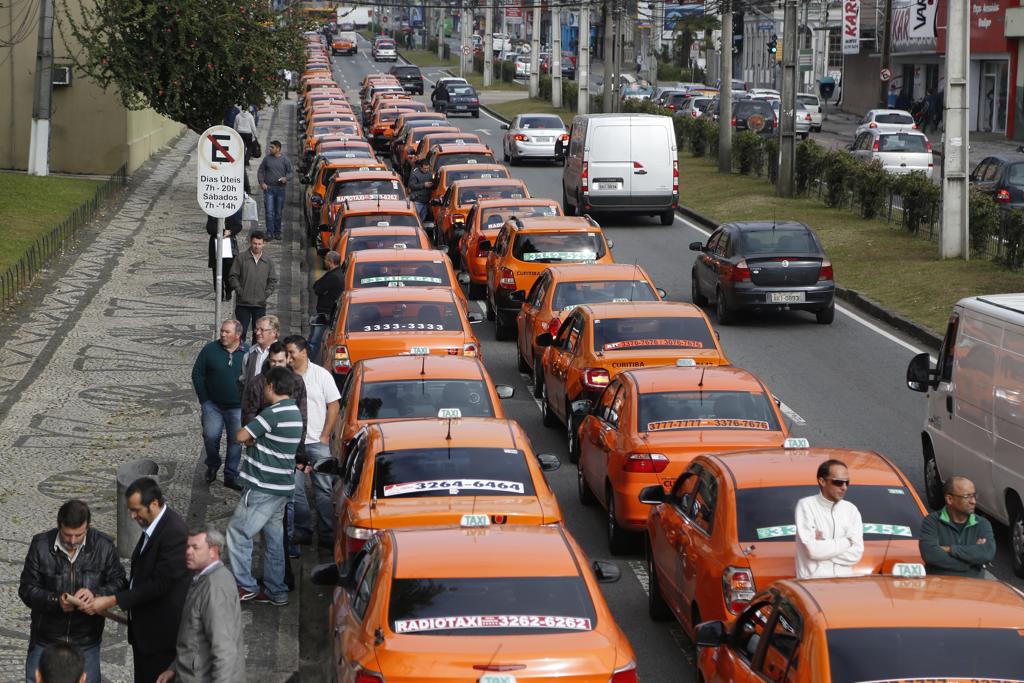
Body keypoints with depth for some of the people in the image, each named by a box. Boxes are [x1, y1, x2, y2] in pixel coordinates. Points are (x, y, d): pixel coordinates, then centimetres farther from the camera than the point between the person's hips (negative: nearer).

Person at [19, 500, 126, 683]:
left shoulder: (103, 546, -9)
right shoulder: (41, 545, -10)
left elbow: (119, 583, -4)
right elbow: (27, 589, -7)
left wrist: (95, 593, -25)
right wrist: (55, 600, -26)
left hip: (86, 641, 0)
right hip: (45, 640, 0)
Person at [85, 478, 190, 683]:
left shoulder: (174, 532, -22)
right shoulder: (152, 525, 7)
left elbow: (160, 583, -24)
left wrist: (113, 601, -21)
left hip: (161, 632, -9)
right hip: (143, 628, 9)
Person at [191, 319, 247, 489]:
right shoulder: (210, 349, -4)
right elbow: (197, 373, 2)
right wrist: (204, 400, 0)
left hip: (237, 408, 0)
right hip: (213, 405, 0)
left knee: (236, 441, 5)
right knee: (210, 436, -7)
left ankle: (231, 476, 17)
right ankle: (212, 465, 20)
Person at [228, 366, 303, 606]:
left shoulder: (274, 413, -19)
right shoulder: (294, 413, 11)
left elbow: (242, 436, -17)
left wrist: (250, 439, 4)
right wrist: (256, 439, 0)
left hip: (263, 488, -9)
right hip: (282, 487, 9)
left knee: (238, 532, 0)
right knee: (274, 538, 13)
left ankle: (245, 586, 1)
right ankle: (276, 591, 17)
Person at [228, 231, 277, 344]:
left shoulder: (268, 262, 7)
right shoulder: (241, 258, -1)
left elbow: (273, 280, 12)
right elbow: (233, 277, 0)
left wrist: (267, 293, -2)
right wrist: (239, 290, -11)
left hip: (260, 304, 2)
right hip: (243, 303, -2)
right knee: (241, 332, -1)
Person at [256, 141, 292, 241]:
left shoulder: (285, 160, 3)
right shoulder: (267, 158, 4)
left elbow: (290, 172, 7)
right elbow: (260, 171, 10)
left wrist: (286, 178, -14)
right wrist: (261, 183, -2)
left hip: (280, 188, 1)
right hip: (268, 188, -1)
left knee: (278, 213, 8)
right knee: (269, 211, -8)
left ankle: (277, 232, 16)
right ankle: (270, 232, -10)